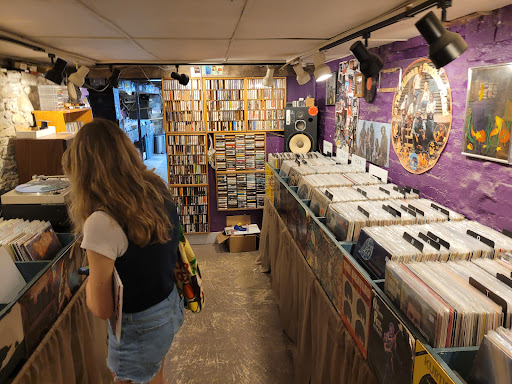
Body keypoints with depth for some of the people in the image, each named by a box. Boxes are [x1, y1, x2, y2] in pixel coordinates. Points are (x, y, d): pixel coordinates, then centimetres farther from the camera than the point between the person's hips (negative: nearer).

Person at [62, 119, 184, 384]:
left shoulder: (102, 223, -30)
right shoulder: (159, 191, -10)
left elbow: (102, 309, -21)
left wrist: (91, 278, -3)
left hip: (140, 328, -6)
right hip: (171, 308, 6)